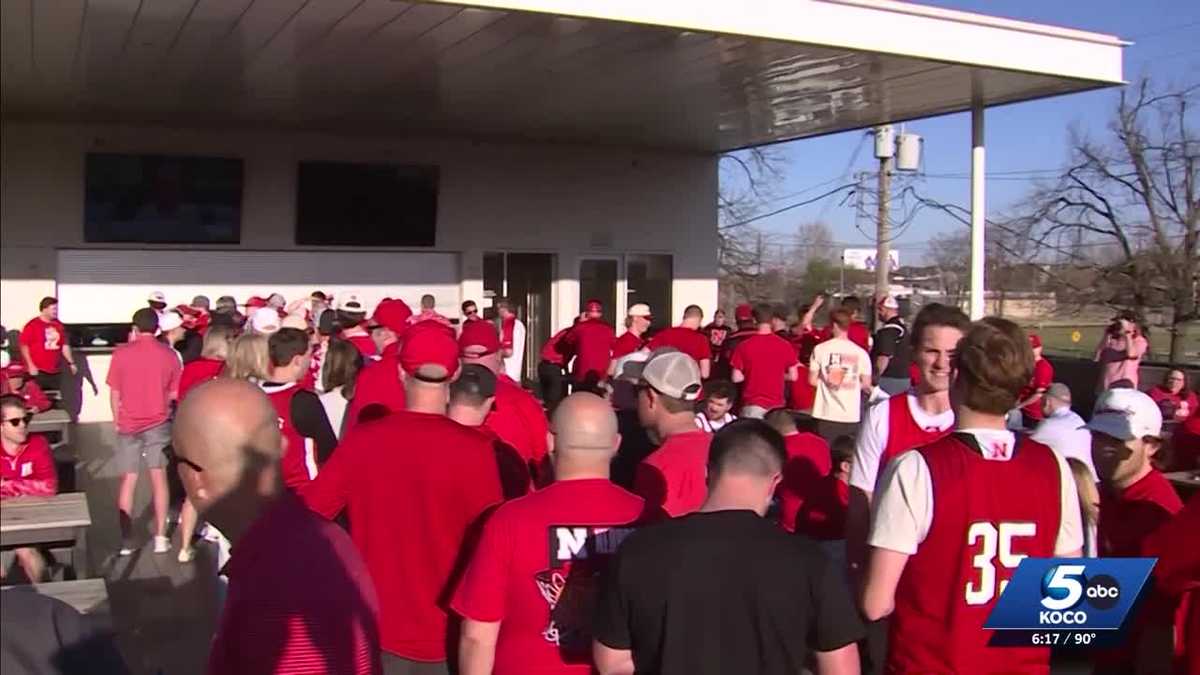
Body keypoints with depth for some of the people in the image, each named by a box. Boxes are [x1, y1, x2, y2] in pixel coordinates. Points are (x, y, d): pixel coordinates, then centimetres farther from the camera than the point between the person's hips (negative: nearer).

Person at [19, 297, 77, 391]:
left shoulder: (59, 325, 10)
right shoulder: (32, 325, -6)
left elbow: (65, 345, 15)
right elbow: (23, 345, -6)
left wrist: (71, 363, 11)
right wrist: (30, 365, -11)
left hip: (55, 372, 5)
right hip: (38, 371, -5)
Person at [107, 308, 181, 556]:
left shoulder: (122, 353, -6)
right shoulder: (169, 354, -4)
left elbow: (114, 393, -2)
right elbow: (174, 393, -1)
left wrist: (117, 421, 10)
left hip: (128, 424, 0)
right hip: (158, 423, 0)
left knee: (128, 481, 7)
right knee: (159, 478, 8)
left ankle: (126, 540, 8)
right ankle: (160, 538, 8)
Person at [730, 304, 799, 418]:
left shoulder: (744, 346, -7)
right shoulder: (785, 345, -3)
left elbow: (736, 378, -4)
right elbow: (793, 376, 2)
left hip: (752, 404, -1)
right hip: (776, 404, 2)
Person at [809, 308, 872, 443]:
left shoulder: (820, 349, -5)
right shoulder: (860, 353, -2)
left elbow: (812, 381, -2)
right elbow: (866, 385, 2)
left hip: (827, 414, -1)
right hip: (851, 415, 1)